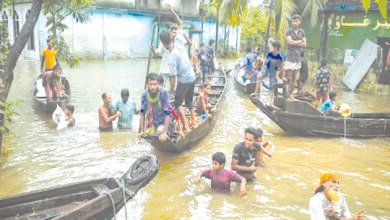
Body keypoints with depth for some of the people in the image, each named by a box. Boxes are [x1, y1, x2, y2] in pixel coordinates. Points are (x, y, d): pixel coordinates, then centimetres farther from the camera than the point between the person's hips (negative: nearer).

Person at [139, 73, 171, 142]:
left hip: (163, 123, -3)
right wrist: (141, 131, -8)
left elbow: (167, 114, -25)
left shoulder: (164, 93, -26)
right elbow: (142, 113, -6)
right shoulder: (144, 94, -15)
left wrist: (164, 132, -29)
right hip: (151, 124, 4)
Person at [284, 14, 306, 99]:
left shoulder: (302, 32, 9)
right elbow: (290, 42, -19)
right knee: (288, 78, -7)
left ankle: (291, 95, 14)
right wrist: (299, 41, -7)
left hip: (298, 57, 5)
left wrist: (294, 43, -12)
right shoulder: (288, 31, -5)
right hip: (290, 57, -5)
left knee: (294, 78, 8)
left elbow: (304, 44, 2)